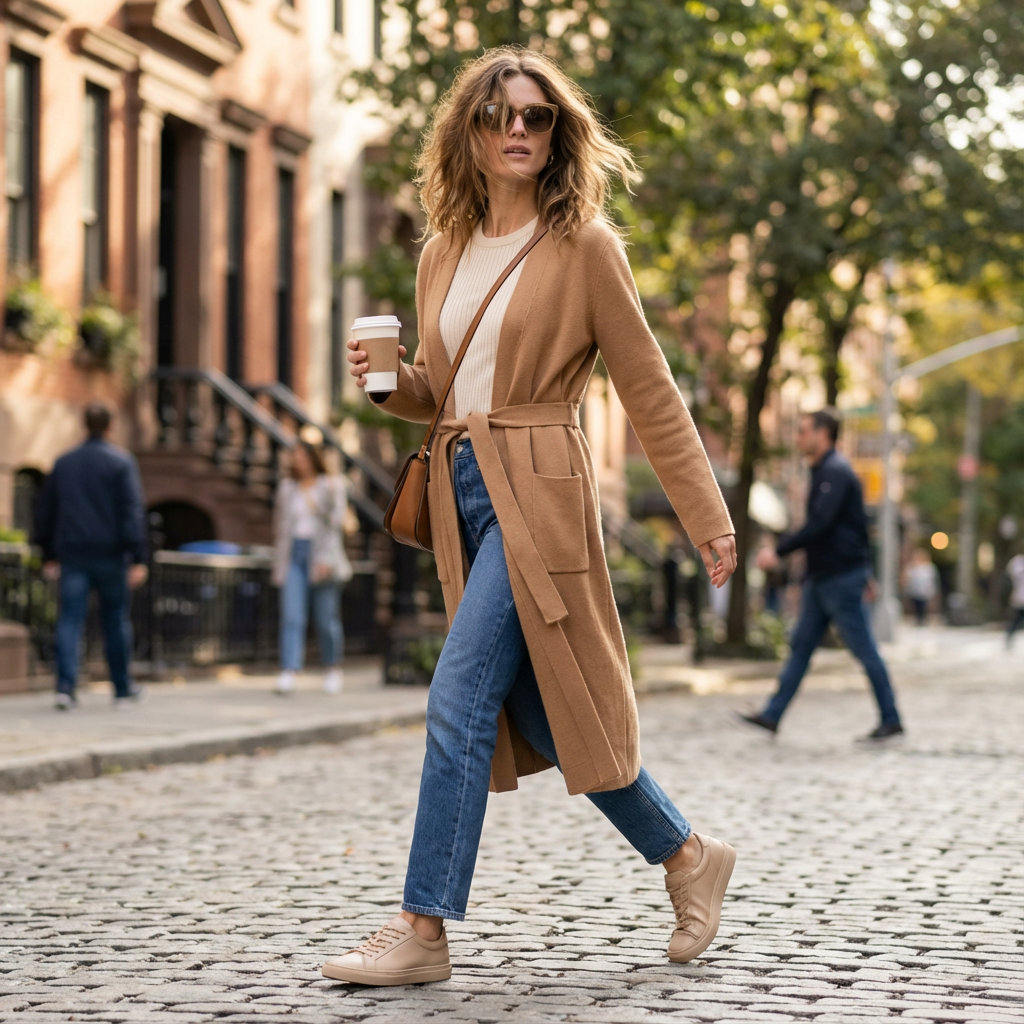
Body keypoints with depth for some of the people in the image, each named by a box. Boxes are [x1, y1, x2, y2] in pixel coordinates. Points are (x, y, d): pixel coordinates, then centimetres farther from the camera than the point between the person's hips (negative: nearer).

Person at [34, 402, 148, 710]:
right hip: (110, 554, -2)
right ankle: (123, 688, 19)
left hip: (72, 556, 2)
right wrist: (138, 559, -14)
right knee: (115, 620, 9)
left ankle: (65, 687, -17)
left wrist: (49, 556, 22)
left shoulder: (63, 463, 10)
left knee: (70, 620, -2)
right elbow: (133, 512, -12)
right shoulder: (121, 462, -4)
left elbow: (45, 512, 15)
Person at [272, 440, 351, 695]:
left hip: (320, 557, -2)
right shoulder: (287, 488, 13)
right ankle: (288, 675, -19)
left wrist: (326, 560, -15)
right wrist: (279, 564, 11)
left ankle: (334, 669, 21)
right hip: (293, 556, 3)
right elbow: (280, 527, 15)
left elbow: (336, 521, -5)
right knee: (291, 616, -11)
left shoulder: (331, 486, 2)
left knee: (326, 618, 2)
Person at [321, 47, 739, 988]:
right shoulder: (443, 255, 14)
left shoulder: (583, 247, -3)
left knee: (461, 702, -13)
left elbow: (650, 390, -3)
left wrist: (709, 520, -4)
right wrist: (391, 381, -1)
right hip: (463, 492, 7)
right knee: (538, 716, 10)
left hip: (537, 494, -7)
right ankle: (690, 857, 27)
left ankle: (424, 933, -7)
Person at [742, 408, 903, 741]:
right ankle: (772, 715, 7)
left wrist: (778, 550, -24)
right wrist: (864, 571, 25)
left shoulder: (835, 472, -15)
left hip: (840, 577, -10)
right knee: (800, 645, 7)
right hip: (822, 577, 10)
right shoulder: (825, 471, 16)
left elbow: (818, 524, -25)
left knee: (864, 649, -3)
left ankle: (891, 720, 4)